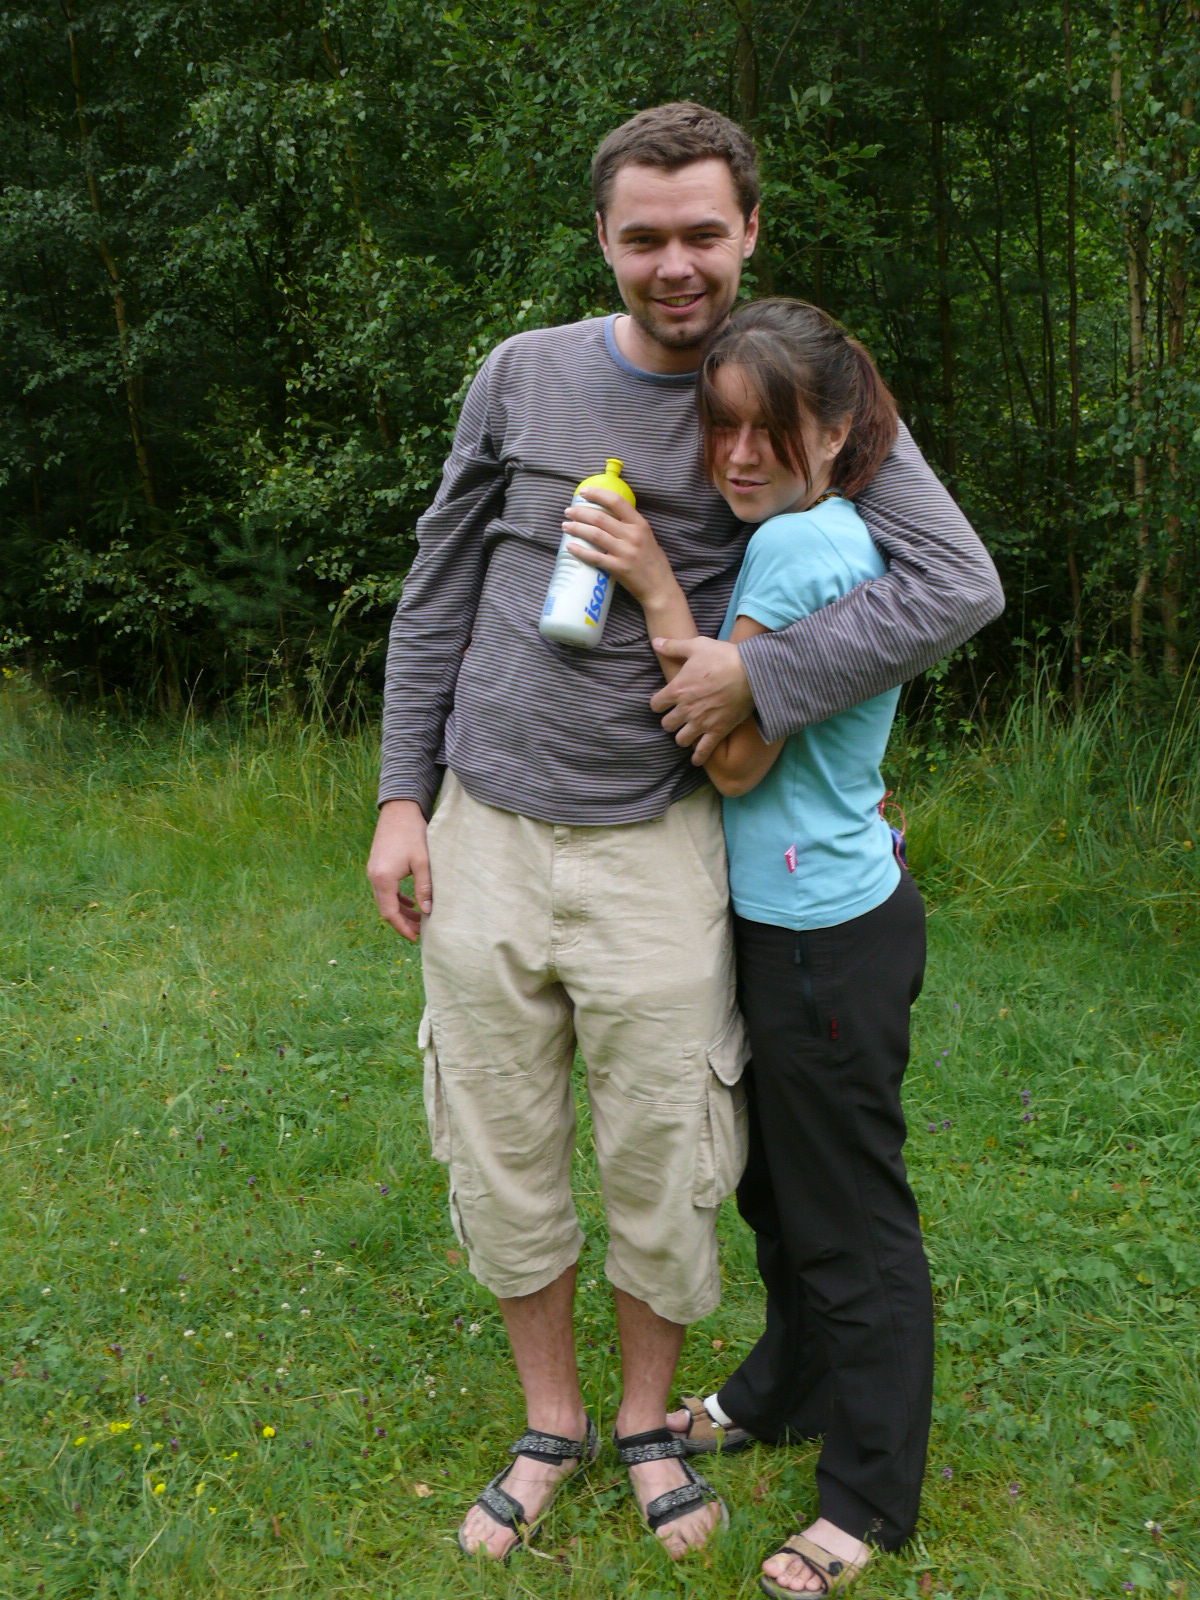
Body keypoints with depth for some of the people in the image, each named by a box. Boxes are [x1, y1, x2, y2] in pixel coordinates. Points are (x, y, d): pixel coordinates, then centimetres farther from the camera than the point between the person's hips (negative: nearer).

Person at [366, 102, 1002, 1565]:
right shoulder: (526, 374, 3)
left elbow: (961, 582, -14)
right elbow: (439, 591, 9)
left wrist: (749, 684, -18)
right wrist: (402, 795, 4)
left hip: (655, 850, -2)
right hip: (484, 835, 2)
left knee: (660, 1166, 8)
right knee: (500, 1161, 11)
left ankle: (650, 1420, 34)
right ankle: (551, 1423, 33)